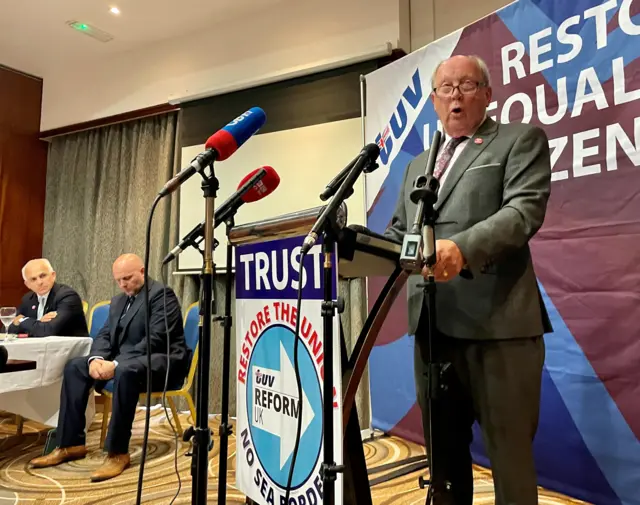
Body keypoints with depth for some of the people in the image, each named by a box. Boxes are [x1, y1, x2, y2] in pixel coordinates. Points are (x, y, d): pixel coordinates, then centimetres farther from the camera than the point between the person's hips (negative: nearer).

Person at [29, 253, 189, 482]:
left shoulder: (162, 293, -11)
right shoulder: (118, 301, 17)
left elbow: (155, 339, -21)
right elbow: (105, 335, 10)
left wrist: (116, 364, -28)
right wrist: (96, 358, -13)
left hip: (162, 361, -8)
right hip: (123, 360, 9)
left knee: (125, 372, -37)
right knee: (74, 367, -4)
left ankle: (118, 452, -26)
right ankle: (71, 444, 0)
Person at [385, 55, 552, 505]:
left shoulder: (521, 140, 6)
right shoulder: (418, 165, 23)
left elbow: (526, 209, -11)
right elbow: (399, 233, 20)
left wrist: (463, 247, -28)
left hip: (497, 322, -5)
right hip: (433, 324, 6)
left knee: (509, 454, 4)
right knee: (443, 451, 17)